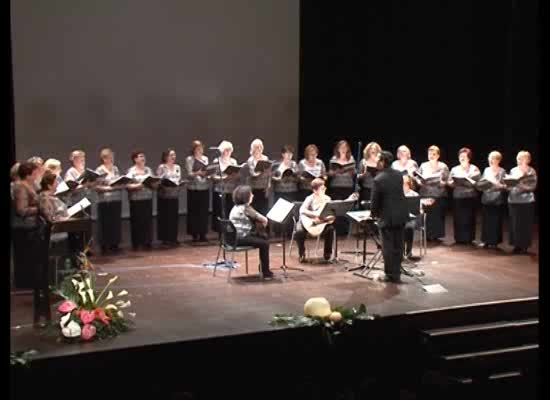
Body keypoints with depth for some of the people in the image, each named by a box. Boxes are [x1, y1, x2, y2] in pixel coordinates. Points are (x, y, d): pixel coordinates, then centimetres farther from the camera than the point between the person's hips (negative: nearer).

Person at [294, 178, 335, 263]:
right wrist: (315, 214, -36)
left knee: (330, 229, -26)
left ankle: (327, 253, -6)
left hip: (321, 222, 3)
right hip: (307, 221, -3)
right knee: (299, 232, -32)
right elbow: (302, 210, -28)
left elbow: (331, 214, -4)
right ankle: (301, 254, -9)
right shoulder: (310, 199, -13)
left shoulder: (327, 199, -2)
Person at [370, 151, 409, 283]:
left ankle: (390, 275, 9)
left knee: (388, 247, 4)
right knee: (398, 246, 12)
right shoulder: (399, 175, 3)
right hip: (401, 215, 6)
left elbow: (375, 200, -11)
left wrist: (373, 213, 10)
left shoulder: (379, 179, -17)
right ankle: (397, 274, 19)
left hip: (387, 217, -6)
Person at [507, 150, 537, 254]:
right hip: (513, 200, 5)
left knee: (525, 224, -1)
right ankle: (517, 245, 15)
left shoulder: (531, 171, -4)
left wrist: (521, 185, -22)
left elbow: (532, 186, -10)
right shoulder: (513, 170, 12)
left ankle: (524, 246, 6)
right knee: (514, 224, 6)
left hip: (526, 201, -5)